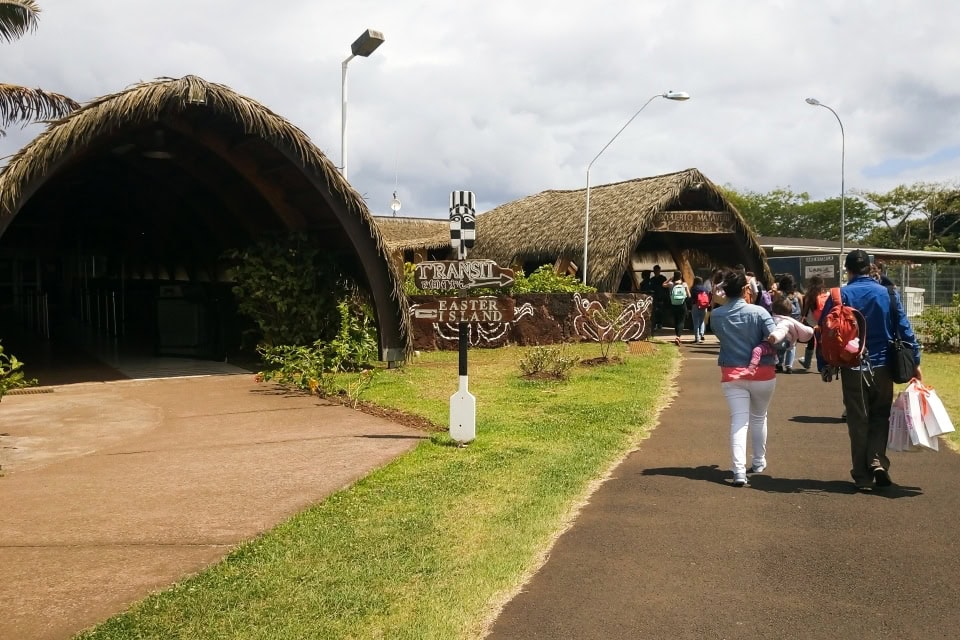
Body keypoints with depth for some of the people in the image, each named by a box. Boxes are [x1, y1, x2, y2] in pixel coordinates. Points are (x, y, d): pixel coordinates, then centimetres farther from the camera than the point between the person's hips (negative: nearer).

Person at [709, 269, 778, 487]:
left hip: (732, 375, 1)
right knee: (759, 418, 21)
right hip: (762, 374, -1)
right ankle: (759, 462, 35)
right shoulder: (758, 312, -13)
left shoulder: (716, 315, -5)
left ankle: (739, 471, -16)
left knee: (739, 421, -3)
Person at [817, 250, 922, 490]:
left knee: (858, 422, 8)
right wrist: (915, 362, 5)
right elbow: (905, 330, -1)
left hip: (853, 369, -1)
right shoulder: (888, 294, -1)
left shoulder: (839, 296, -4)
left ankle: (863, 476, 11)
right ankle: (878, 460, -4)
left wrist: (824, 366, 2)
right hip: (882, 368, 1)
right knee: (880, 416, 16)